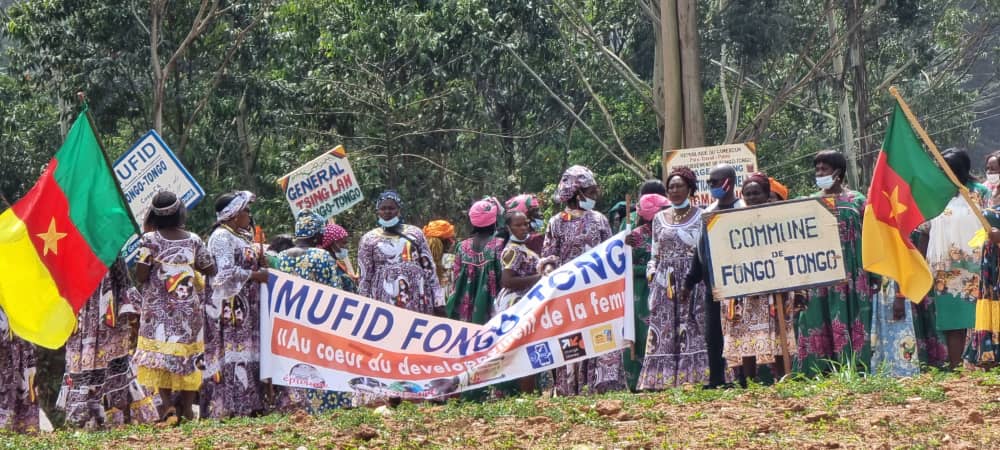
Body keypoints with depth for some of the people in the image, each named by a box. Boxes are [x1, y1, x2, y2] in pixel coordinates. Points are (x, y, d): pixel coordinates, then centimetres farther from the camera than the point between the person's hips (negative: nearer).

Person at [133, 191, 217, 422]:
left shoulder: (150, 239, -8)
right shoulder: (193, 240, -2)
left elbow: (141, 275, -13)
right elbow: (211, 270, 4)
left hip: (158, 307, -2)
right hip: (189, 308, 2)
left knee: (158, 351, 0)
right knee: (189, 351, 8)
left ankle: (167, 403, -15)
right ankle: (186, 407, 10)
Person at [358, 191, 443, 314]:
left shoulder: (415, 233, 11)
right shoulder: (369, 239, 8)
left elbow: (429, 268, 11)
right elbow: (365, 277, 7)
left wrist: (438, 299, 5)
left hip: (417, 300, 1)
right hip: (385, 301, -1)